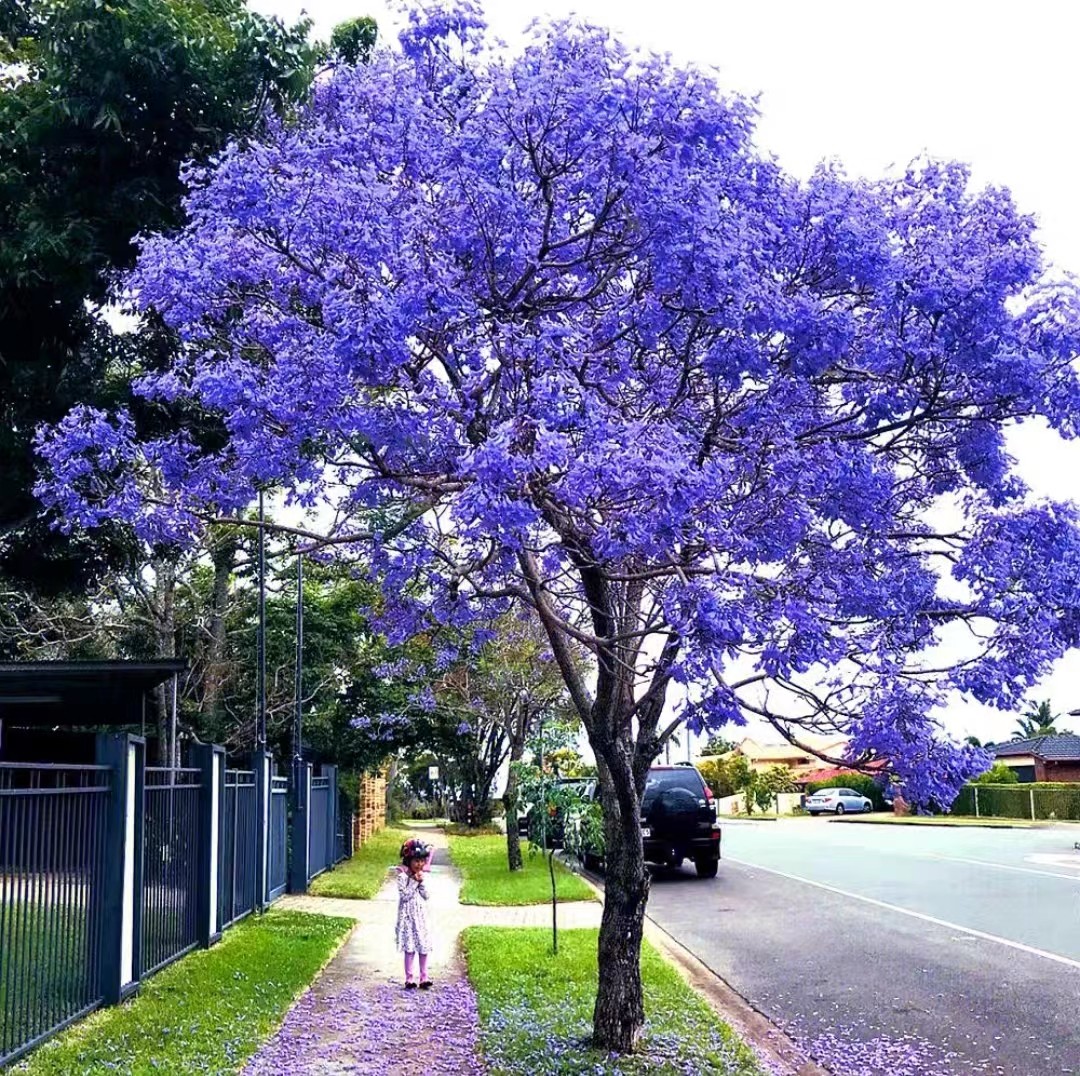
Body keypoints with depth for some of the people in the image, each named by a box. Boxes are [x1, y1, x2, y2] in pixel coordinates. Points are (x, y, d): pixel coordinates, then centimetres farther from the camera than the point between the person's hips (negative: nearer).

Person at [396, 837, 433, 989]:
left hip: (420, 915, 6)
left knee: (424, 946, 6)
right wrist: (414, 881, -18)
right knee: (410, 948, -3)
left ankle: (424, 977, 14)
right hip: (408, 916, -5)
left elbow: (425, 896, 5)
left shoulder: (420, 875, 6)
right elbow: (404, 895, -19)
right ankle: (409, 979, 6)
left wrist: (421, 882, -8)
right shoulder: (403, 875, -11)